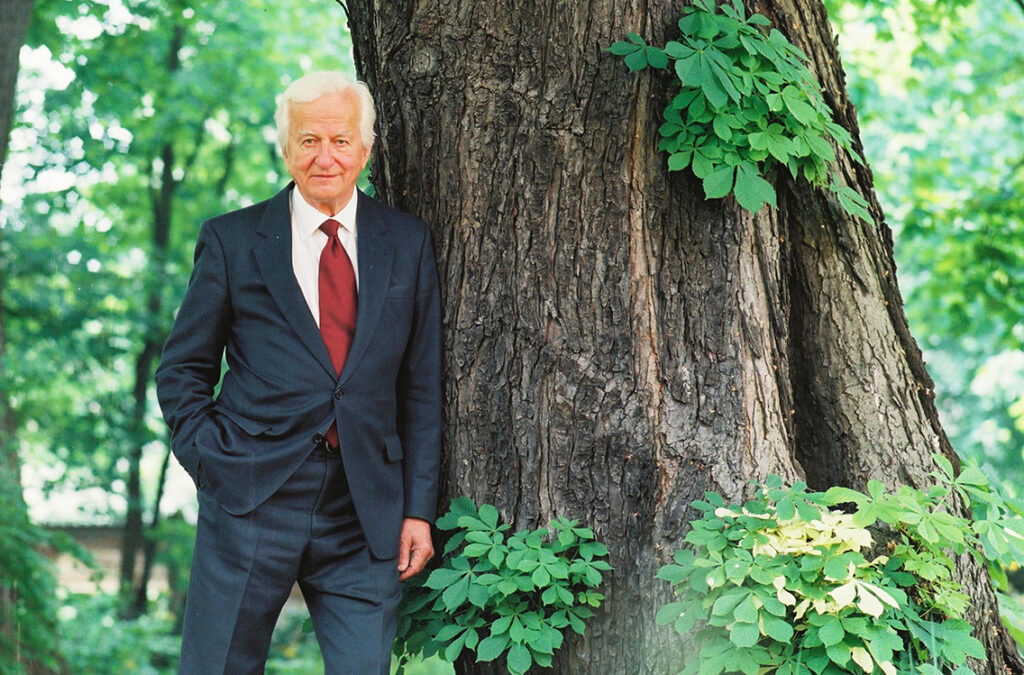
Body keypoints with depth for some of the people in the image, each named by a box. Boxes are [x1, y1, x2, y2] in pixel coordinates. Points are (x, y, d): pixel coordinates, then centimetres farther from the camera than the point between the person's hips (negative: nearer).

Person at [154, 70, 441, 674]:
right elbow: (182, 373, 9)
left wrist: (419, 508, 4)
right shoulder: (232, 240, 4)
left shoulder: (408, 243, 9)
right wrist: (217, 465, -4)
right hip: (251, 508, -1)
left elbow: (422, 386, 10)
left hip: (365, 514, 1)